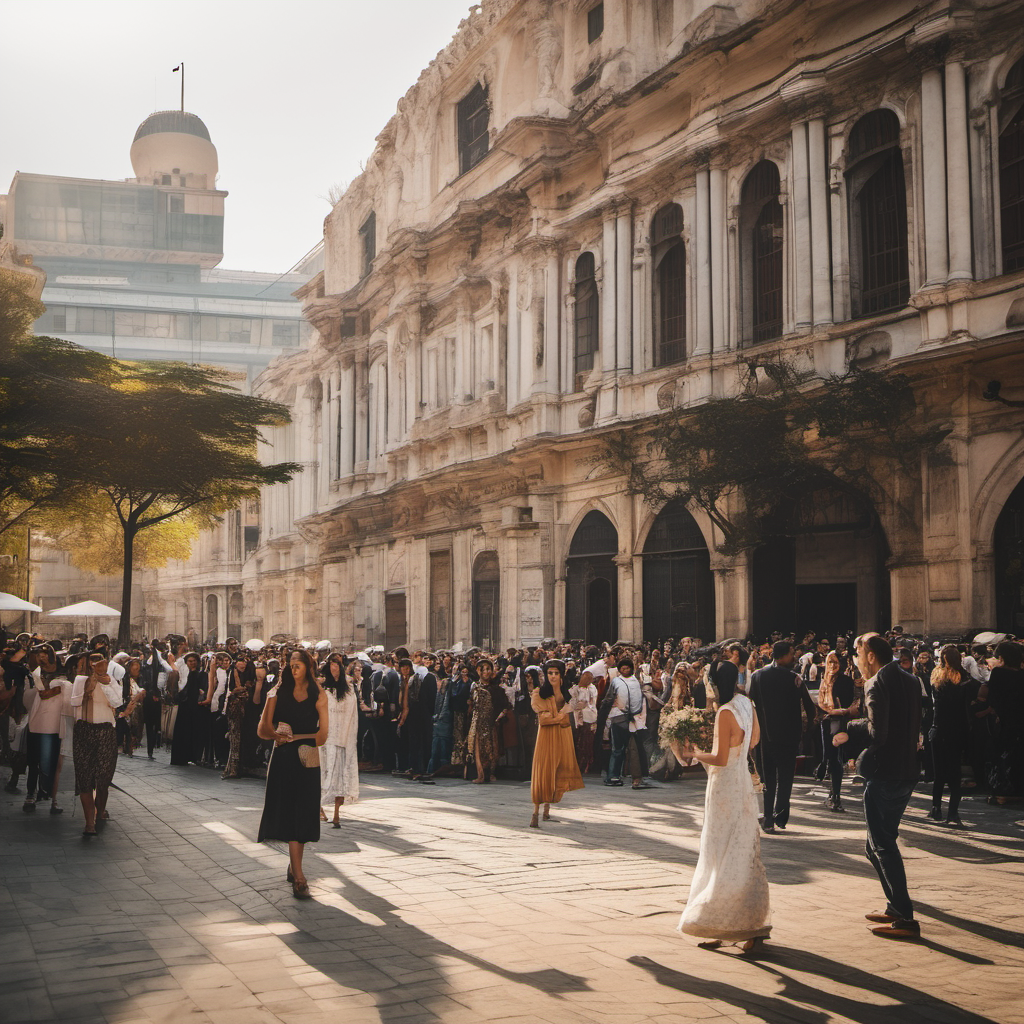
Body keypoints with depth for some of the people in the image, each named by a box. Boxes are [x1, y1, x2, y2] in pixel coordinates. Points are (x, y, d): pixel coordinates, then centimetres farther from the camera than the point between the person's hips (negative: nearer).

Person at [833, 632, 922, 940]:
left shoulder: (877, 685, -15)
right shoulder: (910, 681, 13)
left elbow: (877, 732, -24)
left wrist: (851, 727, -6)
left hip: (884, 775, -9)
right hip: (907, 772, 9)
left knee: (883, 846, -4)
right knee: (878, 844, 19)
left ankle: (905, 918, -5)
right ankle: (896, 906, 23)